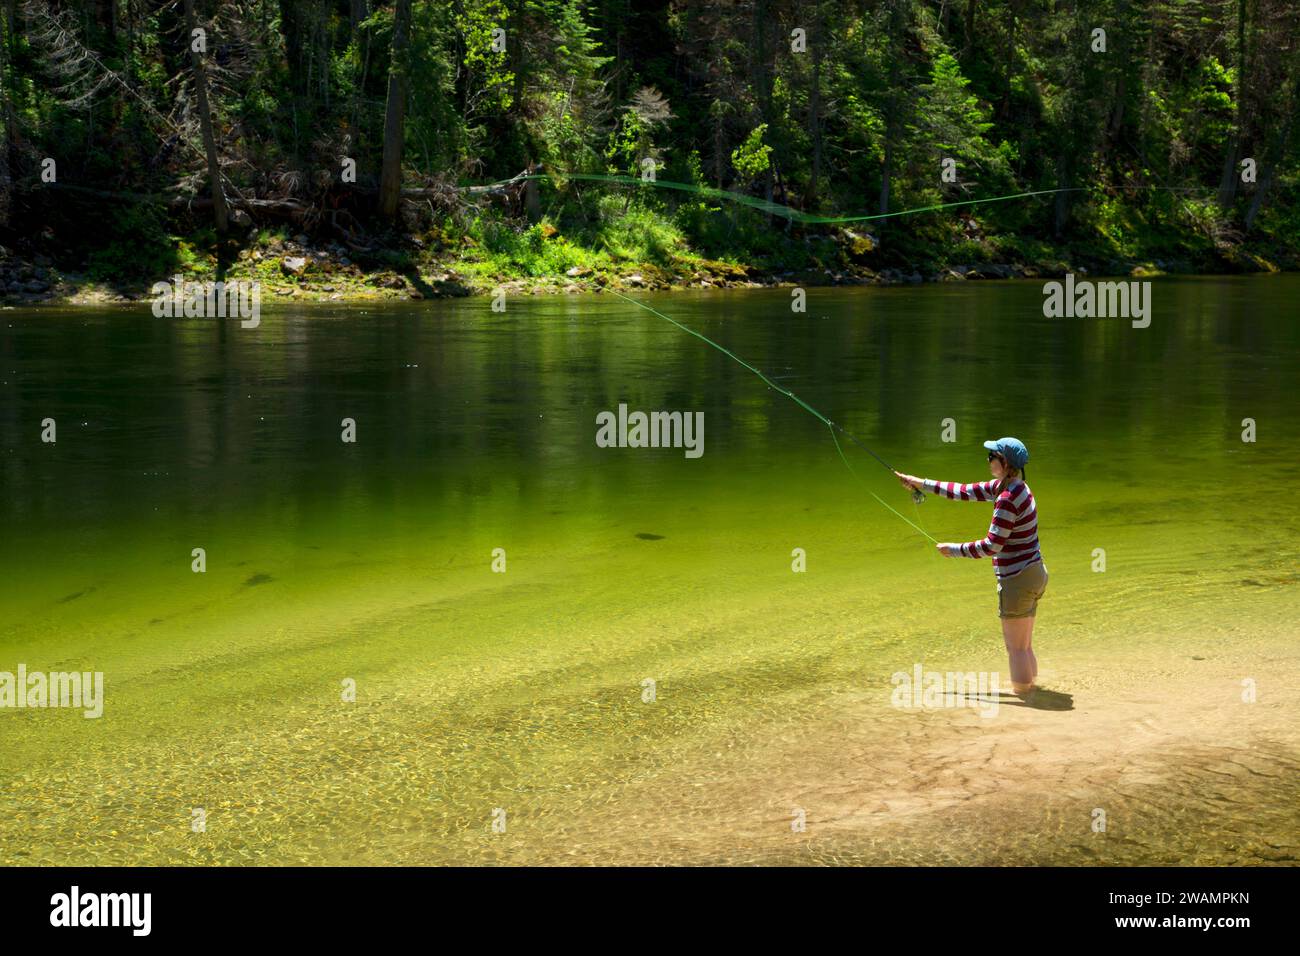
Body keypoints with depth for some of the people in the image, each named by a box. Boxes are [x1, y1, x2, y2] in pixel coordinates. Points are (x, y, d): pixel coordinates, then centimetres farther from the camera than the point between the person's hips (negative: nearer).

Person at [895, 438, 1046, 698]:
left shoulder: (1008, 499, -22)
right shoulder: (1004, 486, 7)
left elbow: (992, 546, -22)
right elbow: (966, 492, 14)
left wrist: (954, 550, -11)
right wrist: (923, 484, 15)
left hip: (1018, 579, -10)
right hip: (1033, 573, 10)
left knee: (1016, 647, 1)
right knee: (1024, 645, 20)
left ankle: (1023, 693, 7)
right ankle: (1029, 687, 30)